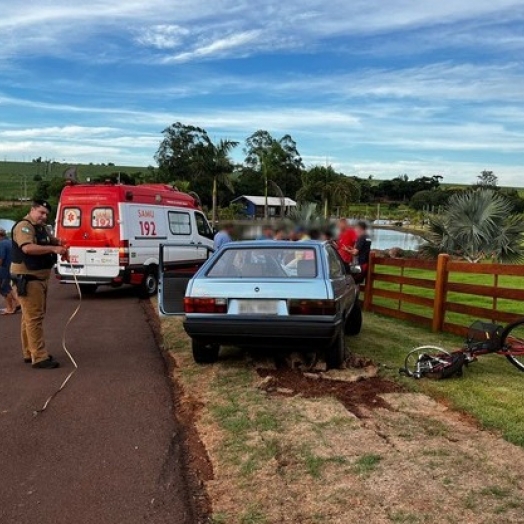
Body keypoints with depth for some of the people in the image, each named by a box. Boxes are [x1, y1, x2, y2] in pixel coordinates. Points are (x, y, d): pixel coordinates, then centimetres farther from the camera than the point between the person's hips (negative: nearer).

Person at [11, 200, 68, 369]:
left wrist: (59, 243, 4)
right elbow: (27, 248, -31)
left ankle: (30, 353, 26)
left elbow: (51, 241, 28)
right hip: (27, 278, -11)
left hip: (40, 277, 11)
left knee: (31, 317, 16)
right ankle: (39, 357, -11)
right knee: (34, 318, -11)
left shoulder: (41, 228, 15)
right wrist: (53, 249, -33)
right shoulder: (24, 226, -15)